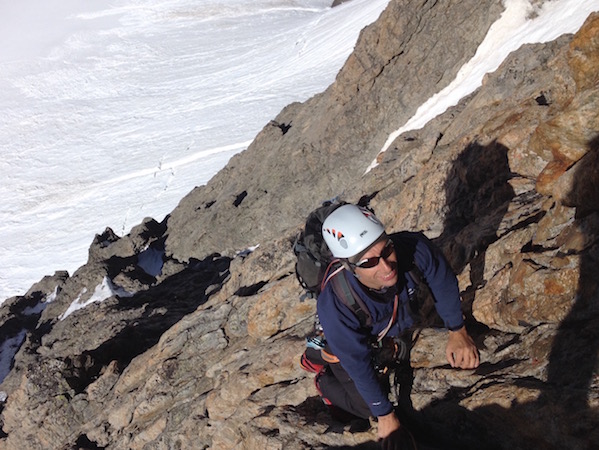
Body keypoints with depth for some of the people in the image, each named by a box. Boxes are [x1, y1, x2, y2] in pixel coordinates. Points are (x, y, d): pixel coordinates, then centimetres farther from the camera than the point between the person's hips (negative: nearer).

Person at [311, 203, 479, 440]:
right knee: (369, 408, 2)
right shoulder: (335, 308, -45)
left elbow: (444, 283, -15)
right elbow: (359, 366, -27)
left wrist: (458, 332, -3)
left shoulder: (414, 248, -40)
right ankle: (325, 381, 29)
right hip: (351, 342, -3)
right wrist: (386, 415, -14)